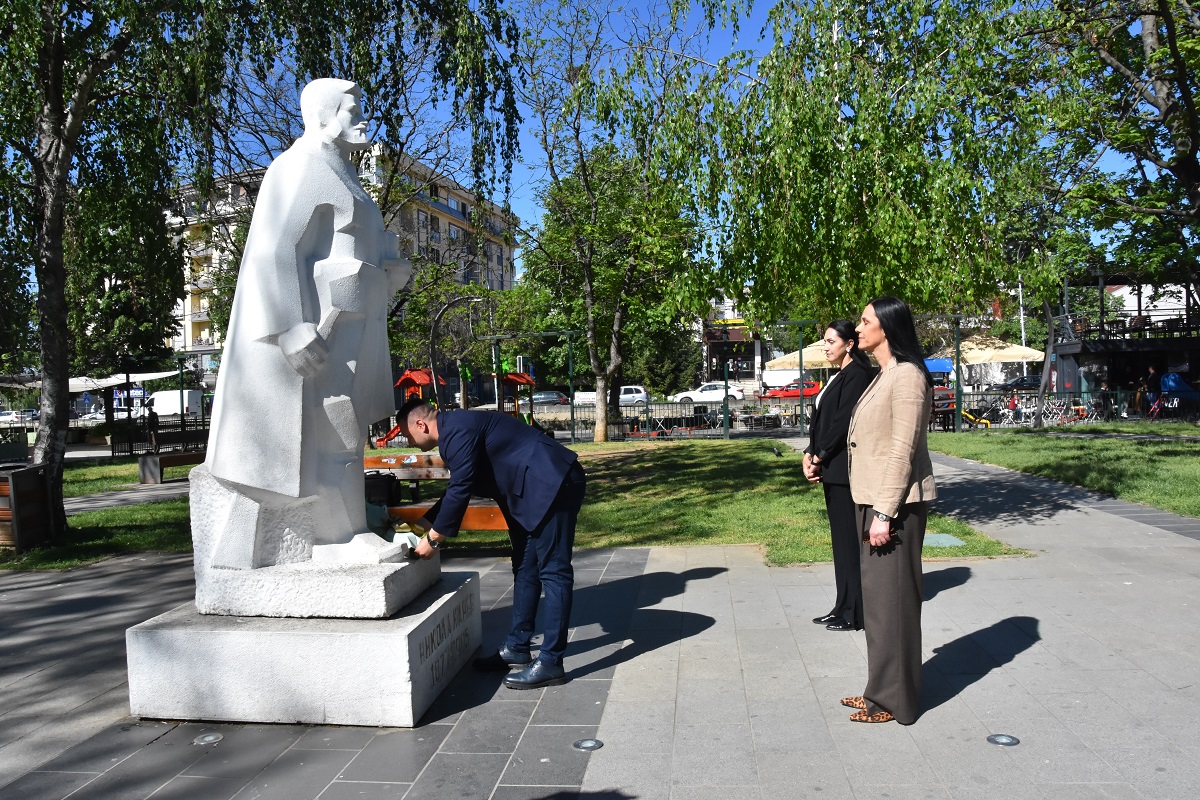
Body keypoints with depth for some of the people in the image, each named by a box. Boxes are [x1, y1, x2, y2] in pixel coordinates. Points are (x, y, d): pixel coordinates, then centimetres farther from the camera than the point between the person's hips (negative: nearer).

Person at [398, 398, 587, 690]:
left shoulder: (457, 430, -15)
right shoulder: (455, 429, 17)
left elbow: (460, 491, -17)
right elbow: (458, 488, 26)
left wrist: (433, 539, -6)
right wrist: (421, 524, 27)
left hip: (553, 484, -11)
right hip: (534, 491, 11)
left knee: (552, 571, -8)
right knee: (525, 568, 14)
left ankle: (550, 662, -4)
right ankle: (517, 647, 24)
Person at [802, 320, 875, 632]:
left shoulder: (857, 375, -12)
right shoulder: (838, 377, 17)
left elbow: (842, 423, -18)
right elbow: (822, 421, 15)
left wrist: (818, 458, -11)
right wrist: (810, 455, 3)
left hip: (845, 470, -10)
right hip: (832, 469, 10)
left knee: (849, 539, -3)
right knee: (840, 539, 13)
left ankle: (854, 613, 6)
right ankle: (844, 607, 21)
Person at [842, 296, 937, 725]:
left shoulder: (907, 375, -15)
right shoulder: (882, 376, 15)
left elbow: (902, 451, -19)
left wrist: (885, 513, -20)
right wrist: (872, 510, 17)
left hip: (895, 504, -10)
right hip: (872, 501, 10)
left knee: (892, 597, 0)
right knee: (877, 597, 15)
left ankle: (894, 700, 12)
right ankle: (880, 689, 27)